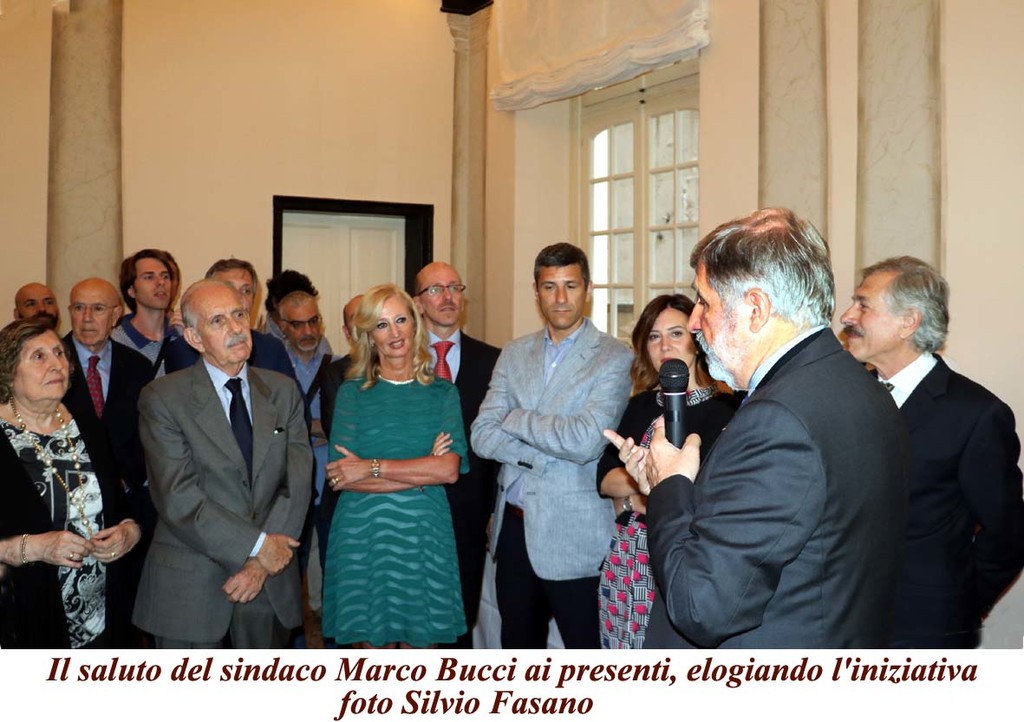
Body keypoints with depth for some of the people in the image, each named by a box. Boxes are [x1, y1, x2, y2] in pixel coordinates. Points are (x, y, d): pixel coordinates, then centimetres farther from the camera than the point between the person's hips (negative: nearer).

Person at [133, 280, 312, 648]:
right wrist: (256, 546, -16)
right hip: (189, 586, -3)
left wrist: (262, 562, -11)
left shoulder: (283, 391, 5)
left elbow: (297, 484, -1)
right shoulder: (162, 398, -6)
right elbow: (178, 498, -14)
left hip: (271, 583, 3)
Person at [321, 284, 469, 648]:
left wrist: (371, 468, -12)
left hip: (425, 535, 1)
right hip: (364, 535, -1)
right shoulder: (353, 392, 5)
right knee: (373, 640, 4)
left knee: (420, 641, 5)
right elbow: (341, 476, -7)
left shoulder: (443, 393, 7)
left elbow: (449, 469, -8)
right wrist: (421, 474, -11)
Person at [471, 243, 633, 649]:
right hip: (514, 527, 5)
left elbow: (586, 440, -22)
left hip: (574, 535, -5)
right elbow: (482, 436, -2)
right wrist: (544, 456, -16)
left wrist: (516, 418, -10)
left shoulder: (614, 358, -9)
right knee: (518, 647, 19)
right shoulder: (514, 355, 7)